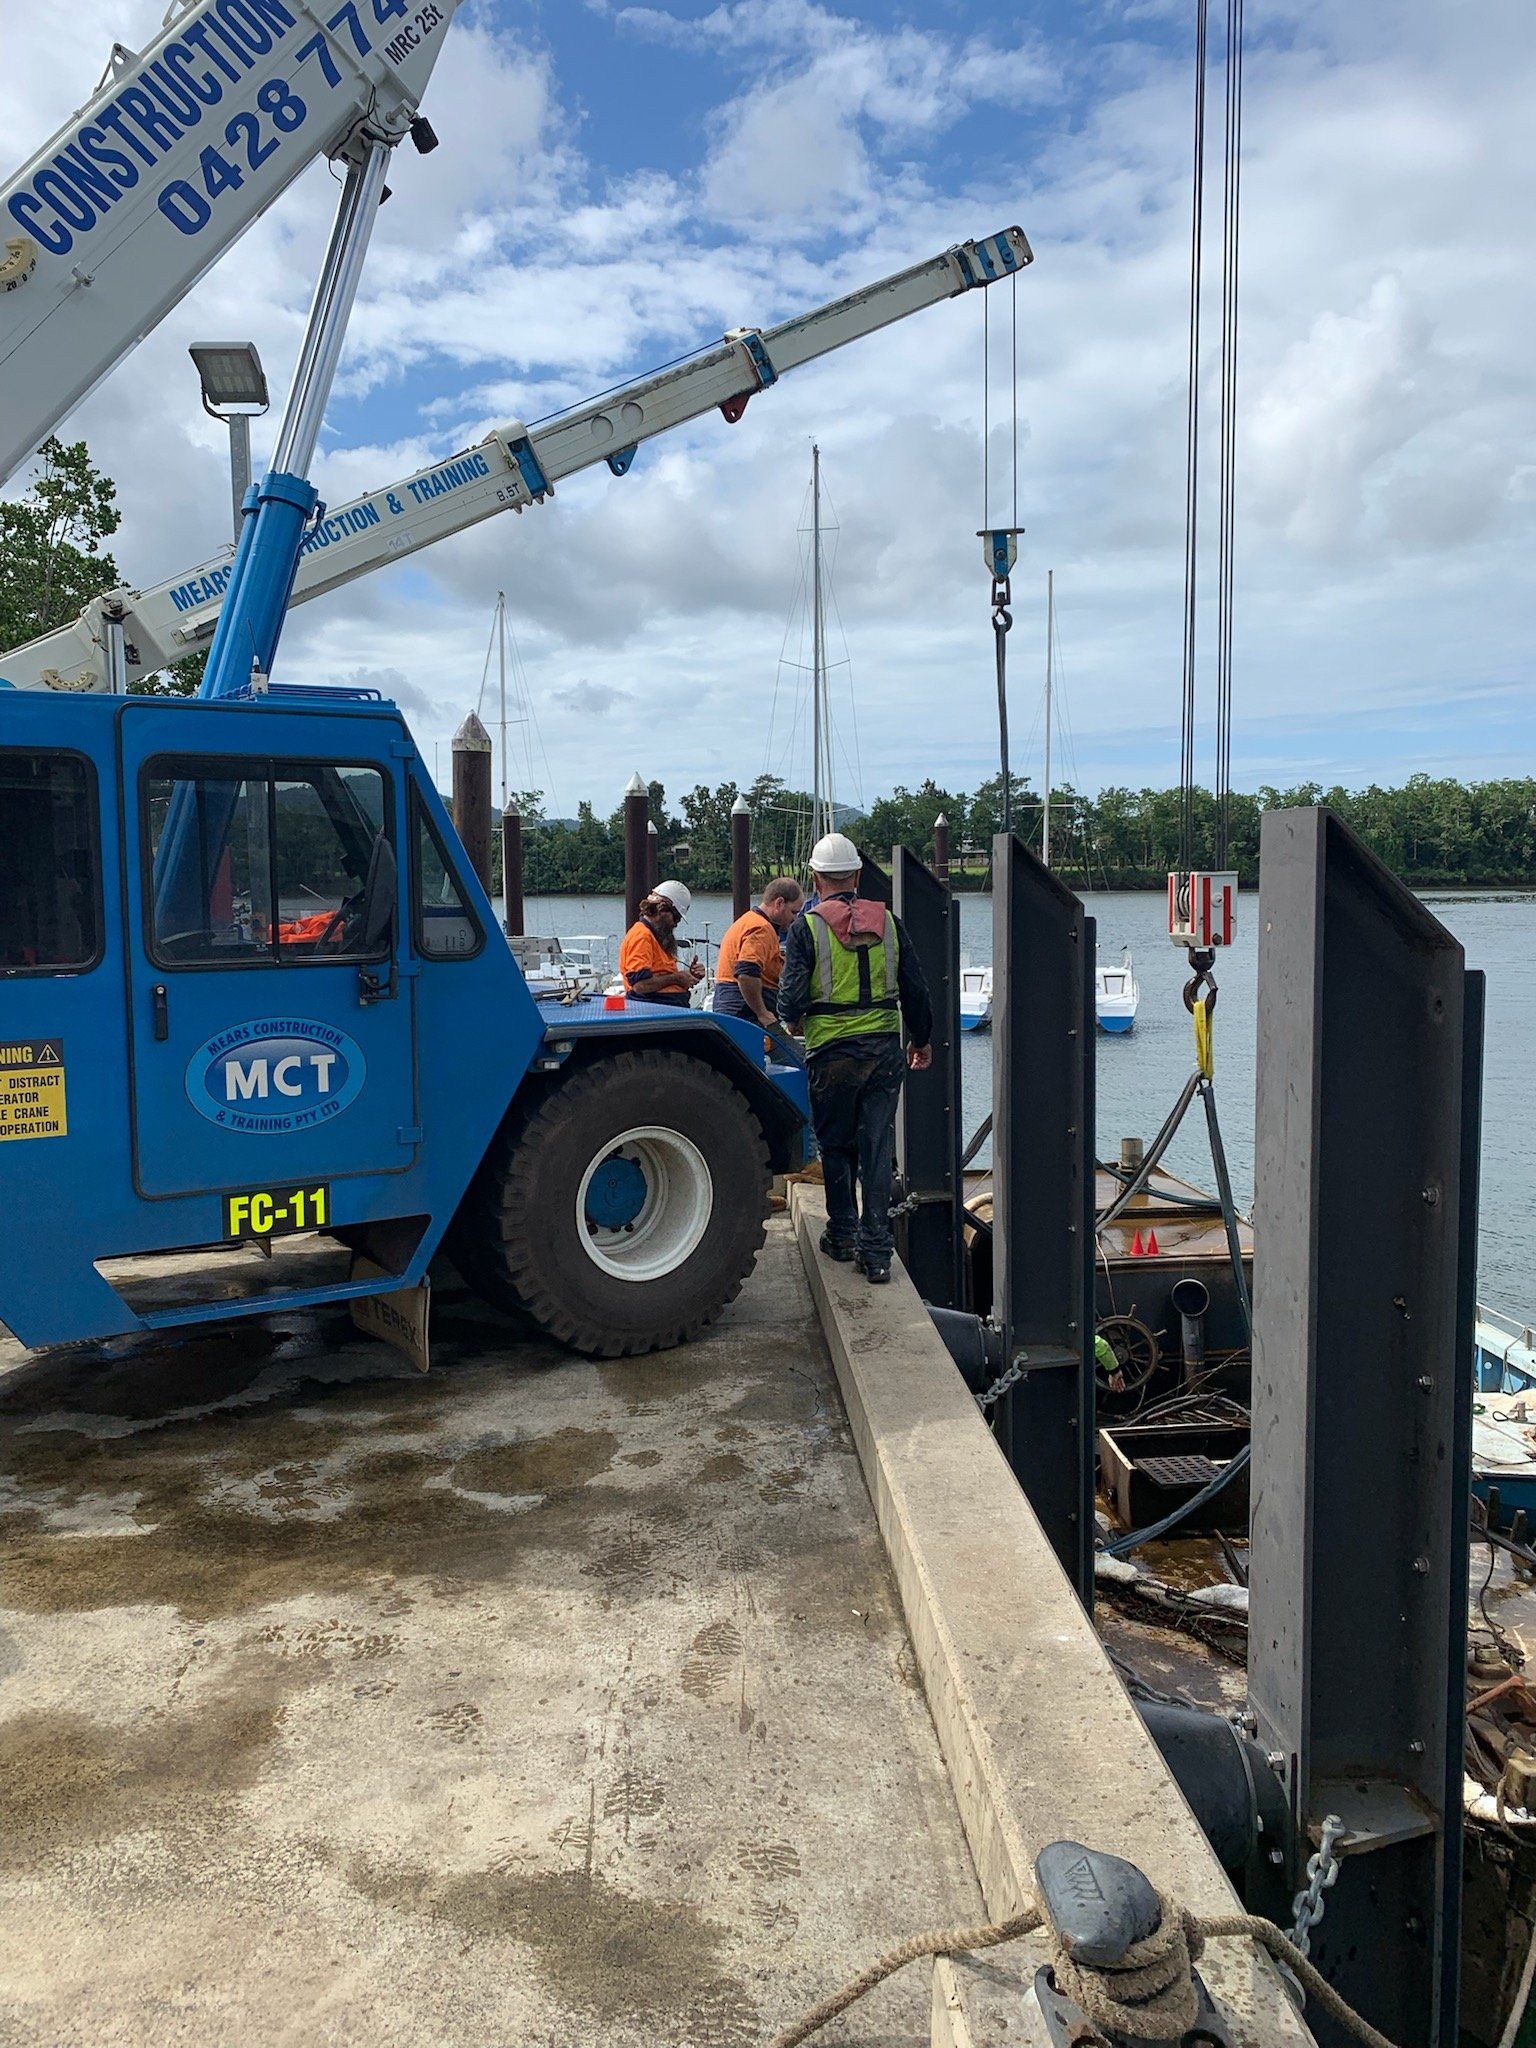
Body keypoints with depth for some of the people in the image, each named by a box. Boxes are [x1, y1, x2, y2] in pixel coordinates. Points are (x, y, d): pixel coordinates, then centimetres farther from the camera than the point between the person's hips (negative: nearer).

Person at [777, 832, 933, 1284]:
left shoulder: (807, 927, -6)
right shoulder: (887, 921, 5)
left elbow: (792, 997, -9)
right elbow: (915, 988, 9)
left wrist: (789, 1021, 15)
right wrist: (921, 1039, 23)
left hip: (832, 1053, -3)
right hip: (884, 1049, 3)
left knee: (835, 1146, 15)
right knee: (876, 1150, 6)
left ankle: (843, 1234, 23)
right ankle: (876, 1251, 6)